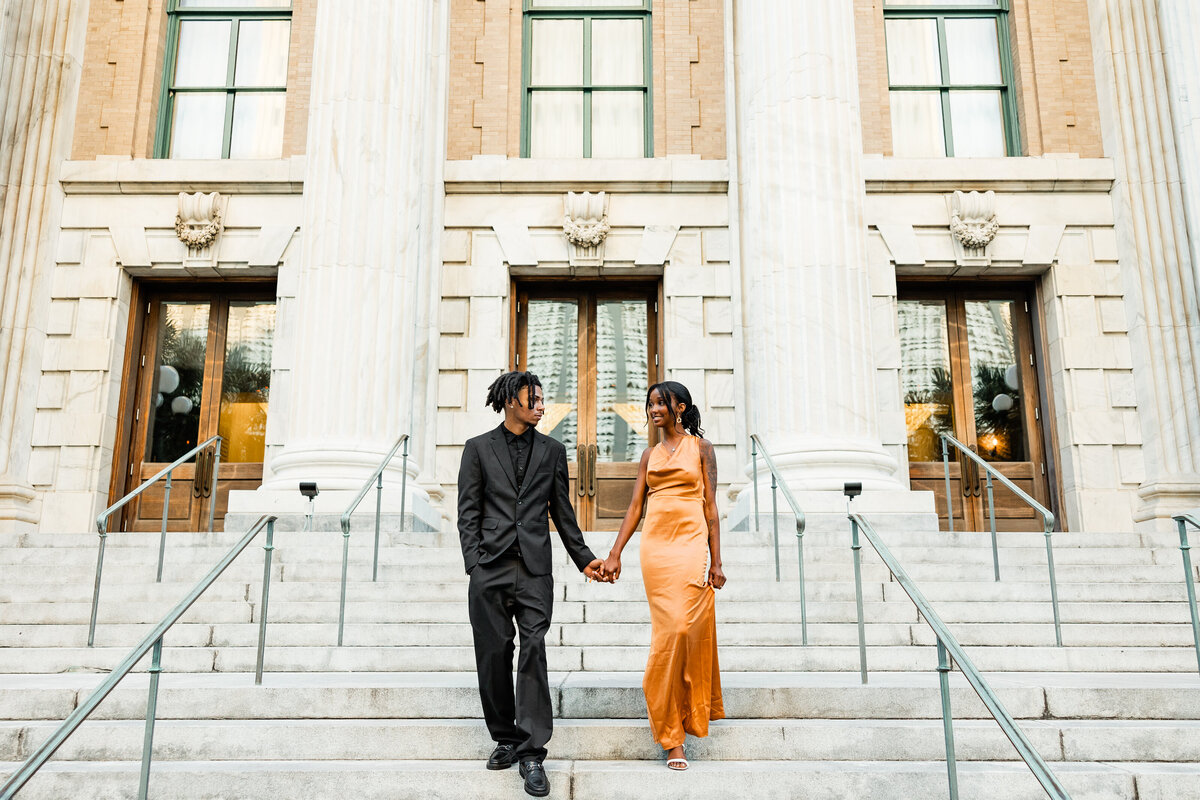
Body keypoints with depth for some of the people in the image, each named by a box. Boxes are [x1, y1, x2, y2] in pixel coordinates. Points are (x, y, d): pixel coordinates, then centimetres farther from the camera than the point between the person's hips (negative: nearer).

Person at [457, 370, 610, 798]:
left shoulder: (552, 451, 13)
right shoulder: (478, 448, 8)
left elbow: (562, 512, 17)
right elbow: (468, 512, 5)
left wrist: (584, 559, 15)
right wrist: (474, 564, -5)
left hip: (535, 569, 0)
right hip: (490, 568, 0)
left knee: (534, 651, -8)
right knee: (494, 654, 5)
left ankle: (531, 753, -4)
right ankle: (505, 738, 21)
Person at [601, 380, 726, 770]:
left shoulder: (701, 447, 5)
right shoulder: (650, 454, 14)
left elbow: (711, 507, 2)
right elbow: (635, 507, 12)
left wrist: (715, 560, -3)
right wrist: (615, 554, 5)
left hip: (692, 544, -2)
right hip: (655, 547, 2)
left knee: (691, 630, -4)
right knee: (668, 630, -1)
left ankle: (693, 708, 19)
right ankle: (673, 735, 5)